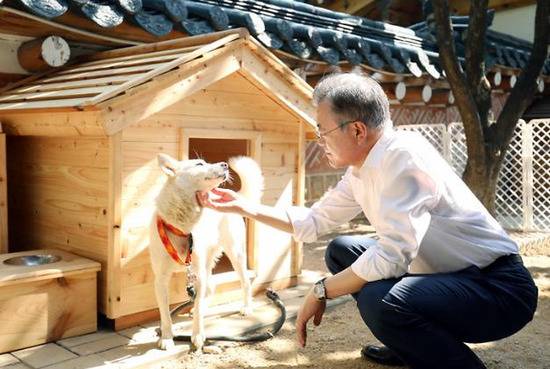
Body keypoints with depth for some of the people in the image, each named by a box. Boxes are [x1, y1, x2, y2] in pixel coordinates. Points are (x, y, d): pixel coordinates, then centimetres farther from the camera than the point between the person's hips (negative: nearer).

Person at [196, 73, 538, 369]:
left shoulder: (403, 153, -25)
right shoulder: (360, 173, 2)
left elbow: (392, 254, -32)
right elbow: (311, 222, 14)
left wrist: (321, 291, -19)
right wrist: (243, 205, 10)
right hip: (444, 274, 9)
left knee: (380, 300, -34)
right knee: (342, 250, 11)